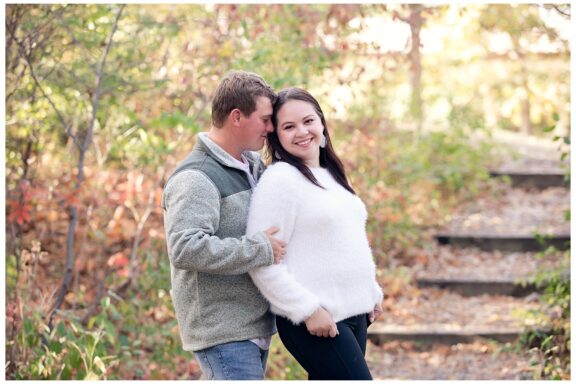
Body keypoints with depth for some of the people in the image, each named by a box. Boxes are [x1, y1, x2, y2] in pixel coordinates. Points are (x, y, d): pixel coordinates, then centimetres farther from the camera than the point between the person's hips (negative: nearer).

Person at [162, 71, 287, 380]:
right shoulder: (196, 178, -15)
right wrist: (260, 249, -22)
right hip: (223, 331, -9)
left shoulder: (254, 166, 14)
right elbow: (185, 249, -27)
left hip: (254, 327, 9)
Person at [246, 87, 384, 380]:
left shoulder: (331, 176, 16)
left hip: (354, 314, 8)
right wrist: (308, 310, -19)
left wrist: (372, 293, 18)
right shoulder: (280, 180, -12)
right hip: (313, 322, -8)